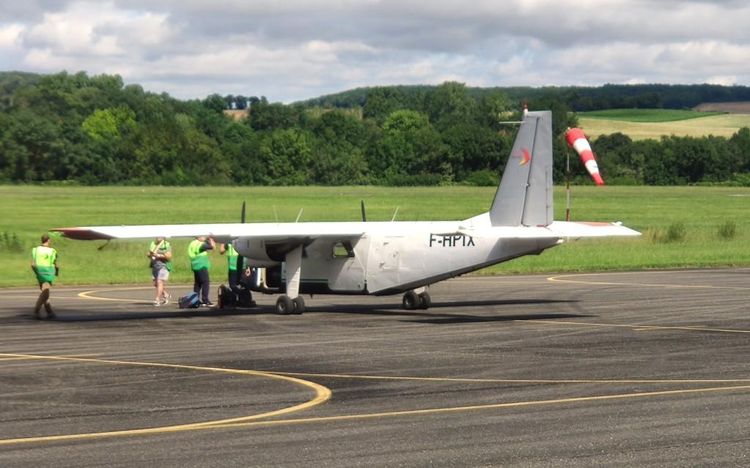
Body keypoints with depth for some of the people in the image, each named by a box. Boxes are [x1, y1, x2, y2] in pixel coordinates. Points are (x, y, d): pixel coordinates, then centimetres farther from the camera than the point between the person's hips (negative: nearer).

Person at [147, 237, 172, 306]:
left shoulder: (166, 245, -4)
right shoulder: (153, 244, 13)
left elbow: (169, 256, -13)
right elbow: (148, 254, 14)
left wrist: (159, 255, -22)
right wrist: (150, 254, -10)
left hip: (163, 266, -7)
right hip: (154, 266, 7)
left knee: (160, 282, -15)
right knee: (156, 283, 9)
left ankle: (157, 300, -16)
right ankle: (166, 295, 30)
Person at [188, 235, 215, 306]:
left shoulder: (193, 244, 13)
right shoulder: (201, 245, -15)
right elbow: (212, 246, -17)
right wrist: (211, 240, -1)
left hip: (195, 266, 10)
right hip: (201, 266, -10)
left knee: (197, 283, 16)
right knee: (205, 282, -8)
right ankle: (205, 301, -13)